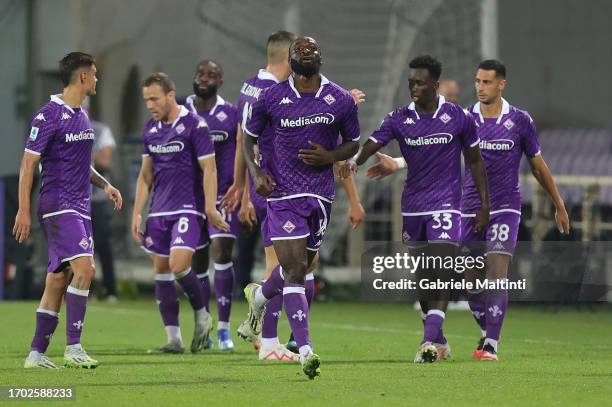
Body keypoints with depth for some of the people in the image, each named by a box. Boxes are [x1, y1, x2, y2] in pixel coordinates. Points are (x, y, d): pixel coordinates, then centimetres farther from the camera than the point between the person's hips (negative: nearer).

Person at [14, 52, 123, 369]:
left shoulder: (81, 116, 16)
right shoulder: (50, 114, -11)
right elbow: (28, 163, -11)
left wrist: (104, 184, 13)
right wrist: (23, 210, -15)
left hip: (79, 208, 9)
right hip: (58, 206, -9)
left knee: (57, 280, 7)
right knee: (84, 268, -20)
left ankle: (36, 354, 11)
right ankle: (73, 347, -19)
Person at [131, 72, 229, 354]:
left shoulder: (194, 125, -9)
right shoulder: (150, 129, 11)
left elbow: (209, 169, -9)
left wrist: (210, 209, -14)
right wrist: (137, 214, 12)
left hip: (188, 209, -7)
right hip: (160, 211, 7)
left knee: (179, 265, -20)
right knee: (161, 271, 3)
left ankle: (202, 316, 5)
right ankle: (173, 338, 7)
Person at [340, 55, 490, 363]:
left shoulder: (459, 118, -3)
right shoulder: (399, 119, 1)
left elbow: (475, 161, 7)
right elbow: (372, 144, -14)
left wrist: (483, 203, 4)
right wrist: (354, 162, -37)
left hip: (446, 204, -3)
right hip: (413, 206, 4)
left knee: (440, 274, -17)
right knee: (422, 278, 10)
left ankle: (429, 342, -23)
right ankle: (440, 341, 25)